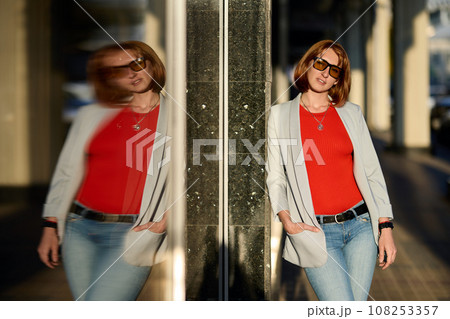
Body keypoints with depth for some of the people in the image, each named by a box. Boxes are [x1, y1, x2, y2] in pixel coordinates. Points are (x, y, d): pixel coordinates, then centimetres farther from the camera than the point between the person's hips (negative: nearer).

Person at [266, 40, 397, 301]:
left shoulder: (351, 114, 10)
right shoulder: (281, 115, 7)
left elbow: (372, 172, 10)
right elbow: (276, 176, 8)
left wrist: (386, 227, 2)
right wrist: (285, 217, -8)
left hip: (361, 226, 3)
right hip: (315, 231, -2)